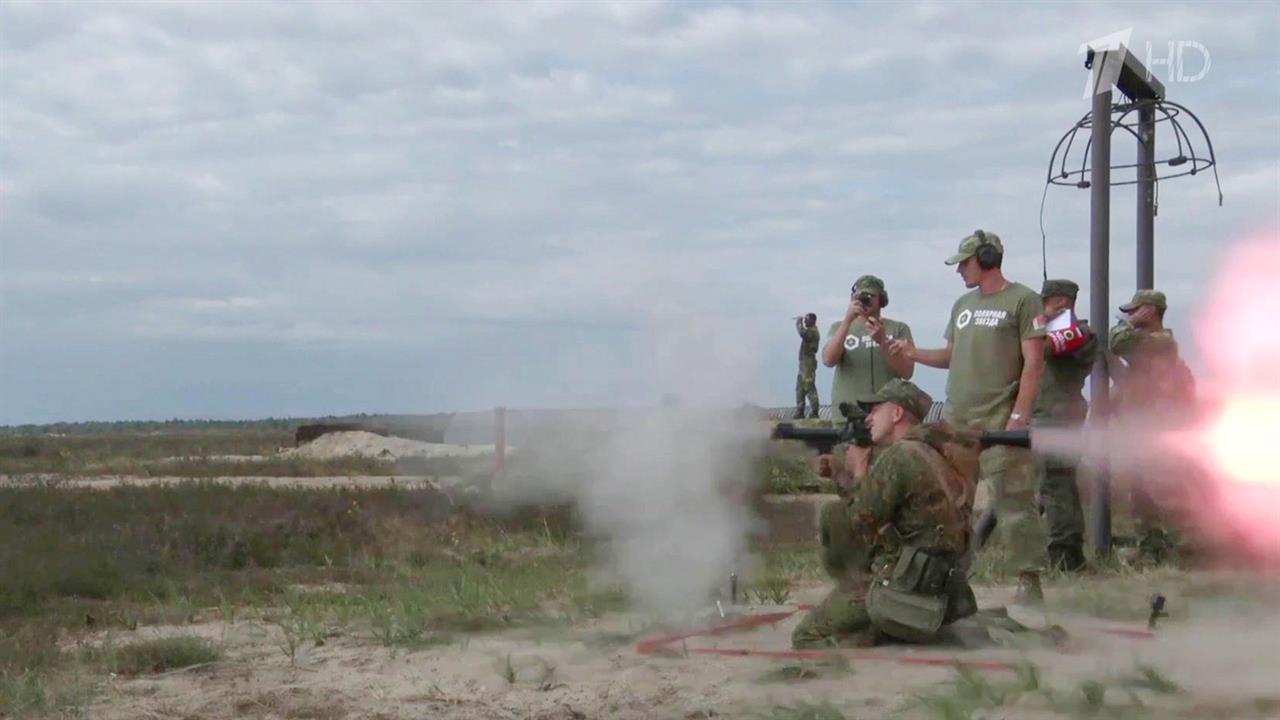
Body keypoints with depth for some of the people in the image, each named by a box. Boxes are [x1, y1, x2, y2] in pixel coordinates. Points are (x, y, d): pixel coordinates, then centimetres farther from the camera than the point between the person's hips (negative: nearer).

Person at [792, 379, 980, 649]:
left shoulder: (899, 456, -17)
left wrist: (860, 472, 4)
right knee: (834, 517, 20)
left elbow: (862, 520, -11)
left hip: (899, 593, -9)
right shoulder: (942, 454, 11)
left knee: (805, 637, 4)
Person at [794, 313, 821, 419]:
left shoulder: (812, 332, -14)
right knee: (800, 388, 13)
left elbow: (802, 332, -32)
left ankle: (814, 413, -10)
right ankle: (800, 412, 18)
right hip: (804, 363, 10)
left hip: (808, 363, -10)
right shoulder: (810, 332, 17)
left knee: (809, 389, -11)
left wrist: (799, 322, -16)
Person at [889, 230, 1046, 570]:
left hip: (999, 422, -7)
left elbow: (1033, 363, -8)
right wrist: (915, 353, 6)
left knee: (1013, 504, -7)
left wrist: (1019, 416, -15)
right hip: (956, 420, 7)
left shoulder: (1023, 300, -3)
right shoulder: (963, 305, 19)